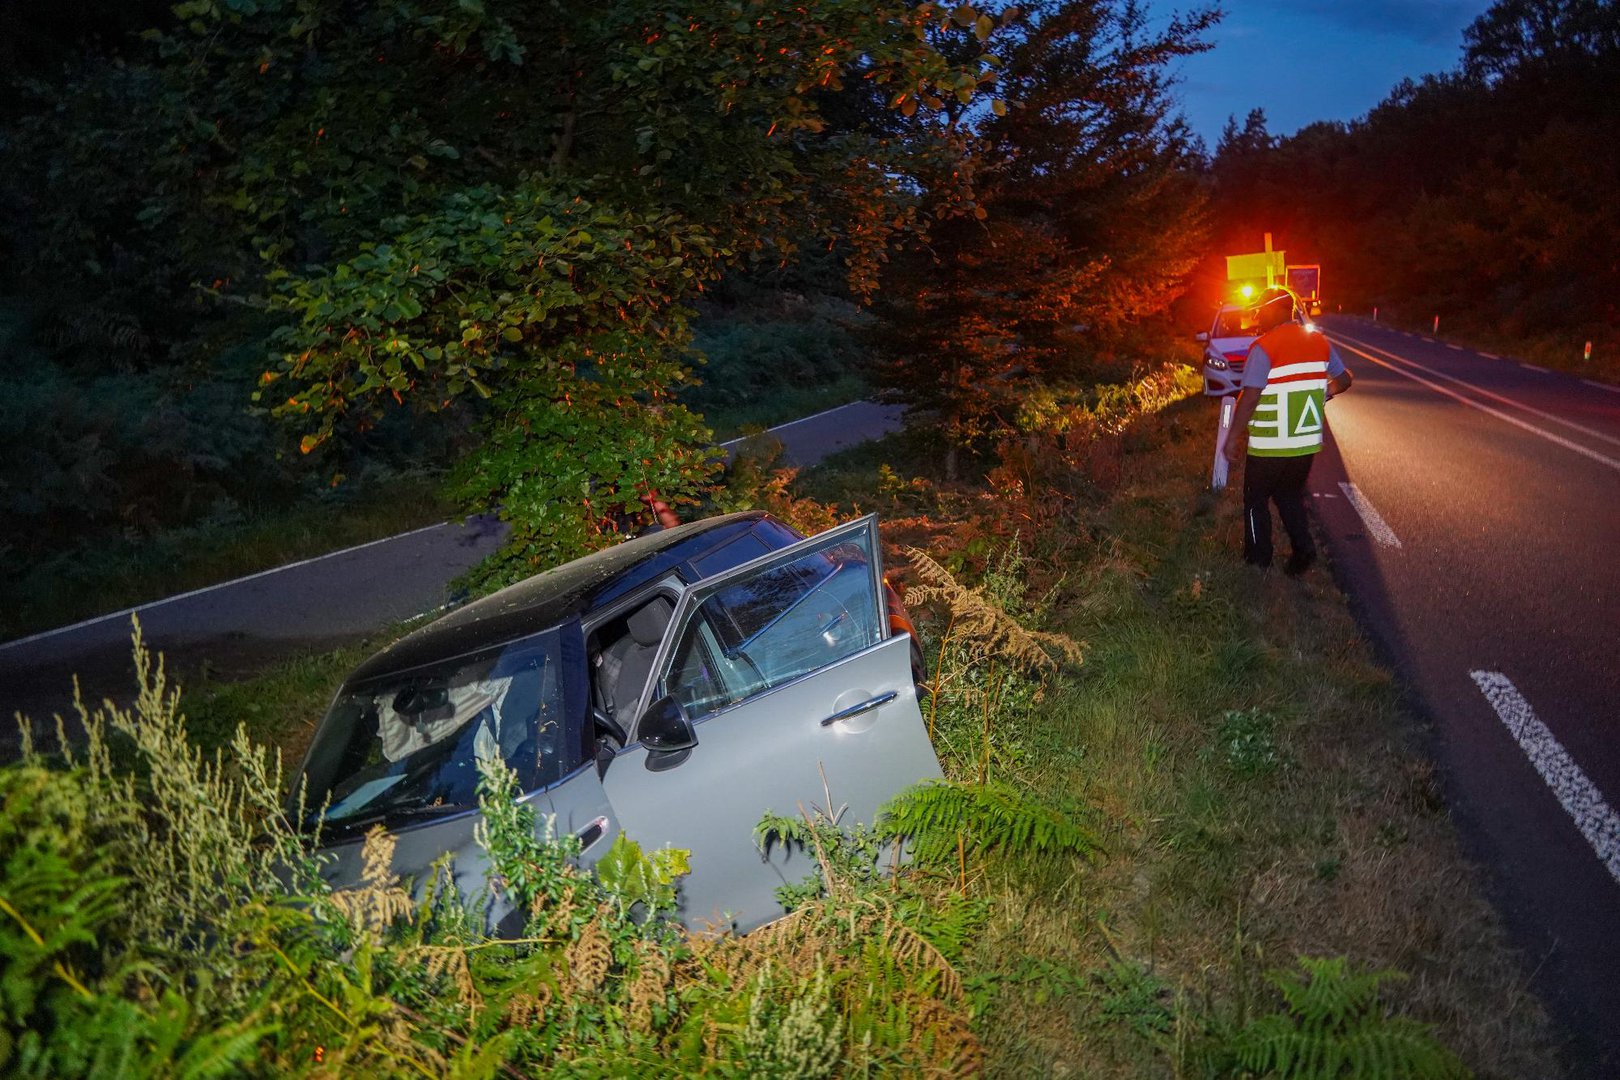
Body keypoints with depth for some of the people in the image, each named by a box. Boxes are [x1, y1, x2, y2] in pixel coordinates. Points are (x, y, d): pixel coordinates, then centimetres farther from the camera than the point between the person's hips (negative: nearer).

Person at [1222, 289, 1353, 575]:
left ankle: (1258, 559, 20)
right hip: (1307, 442, 6)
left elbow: (1249, 398, -21)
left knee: (1256, 500, 13)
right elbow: (1344, 379, 13)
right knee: (1290, 496, 23)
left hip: (1268, 446, -6)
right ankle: (1303, 549, 9)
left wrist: (1233, 438, -14)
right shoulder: (1320, 342, 3)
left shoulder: (1264, 347, -17)